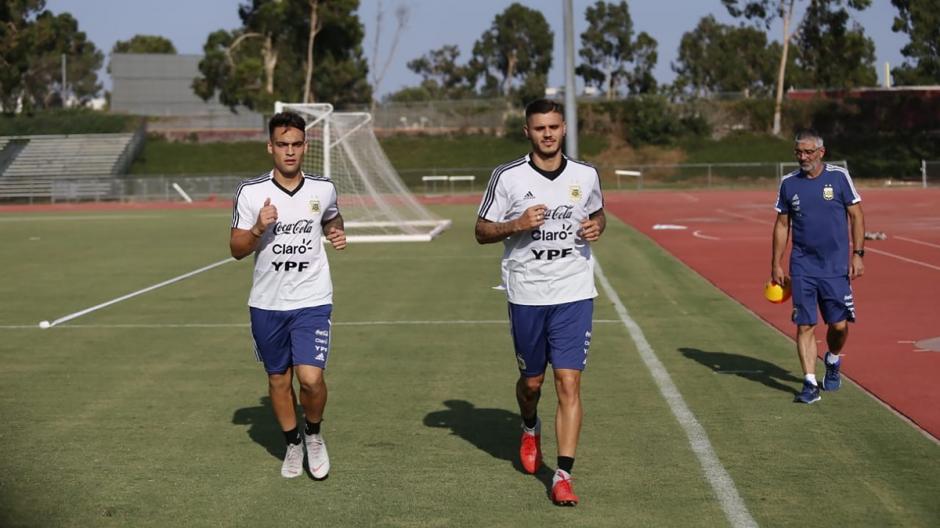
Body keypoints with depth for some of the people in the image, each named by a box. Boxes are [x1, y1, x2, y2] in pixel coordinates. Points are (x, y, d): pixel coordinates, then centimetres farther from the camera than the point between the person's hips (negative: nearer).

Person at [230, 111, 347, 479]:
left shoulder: (323, 189, -1)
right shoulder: (250, 192, -6)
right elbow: (237, 249, -2)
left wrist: (336, 233, -1)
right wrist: (258, 229, -22)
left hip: (312, 301, -1)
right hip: (266, 304, 1)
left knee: (311, 377, -14)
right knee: (278, 379, 12)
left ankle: (314, 435, 15)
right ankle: (293, 445, 32)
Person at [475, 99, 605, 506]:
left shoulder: (586, 175, 2)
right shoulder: (507, 177, -5)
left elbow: (598, 214, 21)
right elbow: (482, 231, 0)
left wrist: (596, 227, -3)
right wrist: (517, 224, -18)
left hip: (574, 295, 0)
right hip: (526, 296, 0)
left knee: (569, 383, -9)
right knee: (531, 381, 14)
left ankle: (563, 476, -6)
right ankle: (530, 429, 48)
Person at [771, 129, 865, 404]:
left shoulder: (839, 176, -1)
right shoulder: (788, 183, 5)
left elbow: (856, 216, 2)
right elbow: (782, 225, 11)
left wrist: (858, 254, -5)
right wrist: (776, 264, 8)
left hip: (836, 266, -1)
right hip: (802, 267, 1)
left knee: (839, 325, 1)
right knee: (805, 325, -4)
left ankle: (833, 362, 31)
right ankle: (810, 383, 1)